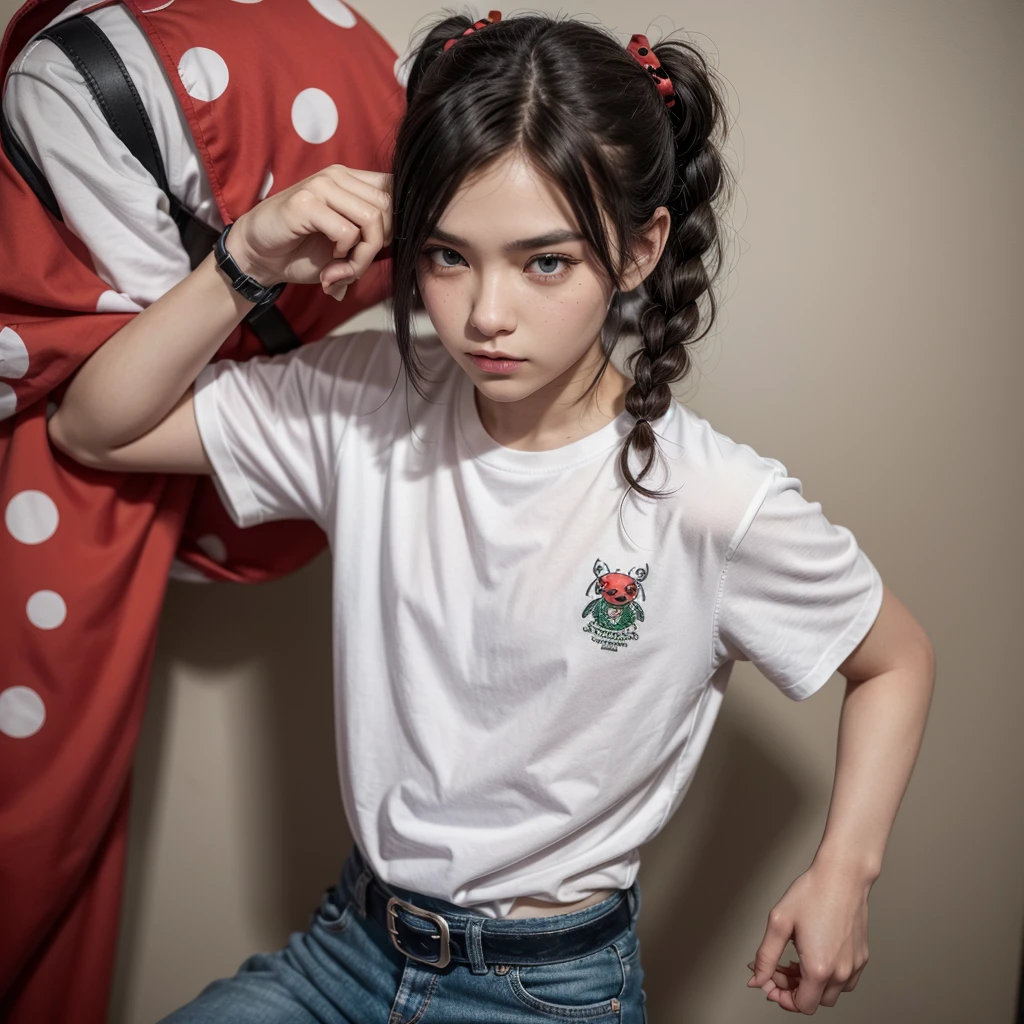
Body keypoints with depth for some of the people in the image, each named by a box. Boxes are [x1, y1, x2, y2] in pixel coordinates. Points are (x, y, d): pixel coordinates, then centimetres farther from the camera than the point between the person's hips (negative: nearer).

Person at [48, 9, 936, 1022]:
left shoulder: (718, 504, -19)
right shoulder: (365, 404, -9)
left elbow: (895, 659, -2)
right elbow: (93, 429, -4)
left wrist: (841, 871, -11)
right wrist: (247, 261, -16)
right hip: (350, 942, 3)